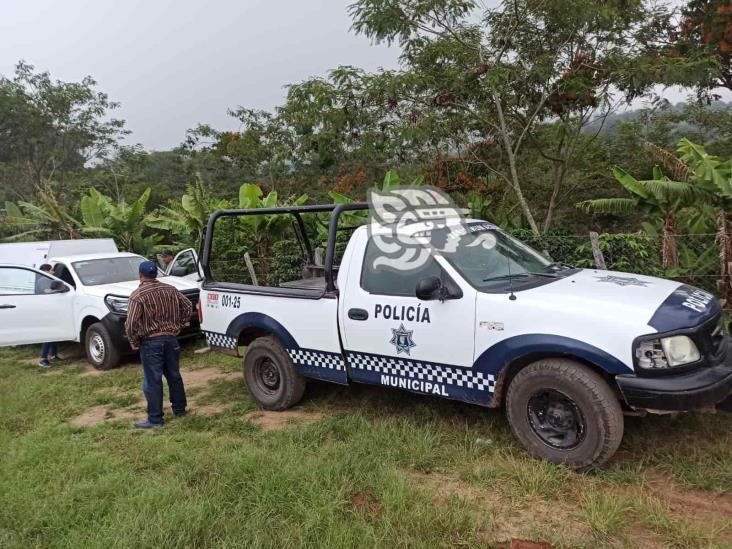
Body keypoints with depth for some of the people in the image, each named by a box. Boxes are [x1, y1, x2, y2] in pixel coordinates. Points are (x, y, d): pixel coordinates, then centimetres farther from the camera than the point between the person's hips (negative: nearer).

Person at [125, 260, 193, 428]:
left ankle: (155, 419, 7)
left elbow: (131, 323, -19)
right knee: (174, 376, 18)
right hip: (171, 339, 6)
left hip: (151, 342, -5)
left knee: (152, 381, 2)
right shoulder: (170, 290, 6)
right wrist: (178, 326, 14)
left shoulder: (138, 295, -12)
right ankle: (179, 409, 29)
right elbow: (188, 307, 10)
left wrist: (134, 342, -6)